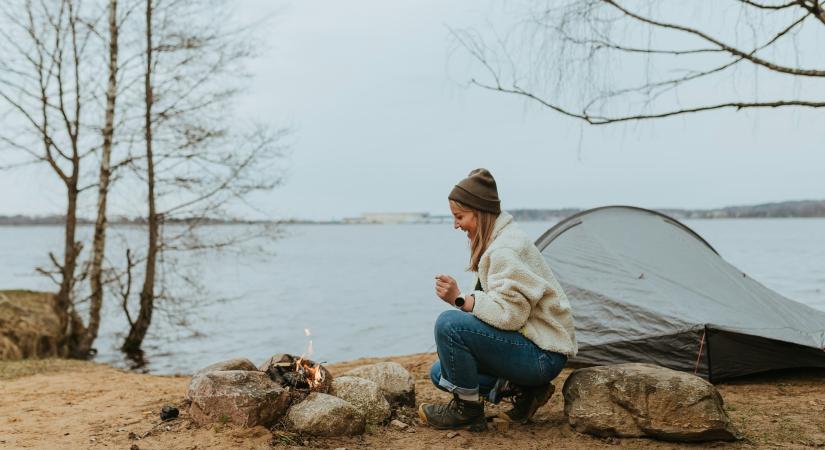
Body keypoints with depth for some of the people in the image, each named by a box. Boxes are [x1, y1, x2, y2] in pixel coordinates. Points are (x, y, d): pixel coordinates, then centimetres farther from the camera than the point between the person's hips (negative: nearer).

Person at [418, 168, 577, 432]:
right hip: (527, 342, 11)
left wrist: (460, 299, -29)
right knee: (441, 373, 13)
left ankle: (467, 410, -8)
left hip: (543, 356, -11)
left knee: (449, 323, -26)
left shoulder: (507, 249, -20)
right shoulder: (497, 241, 11)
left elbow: (509, 314, -28)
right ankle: (521, 390, 6)